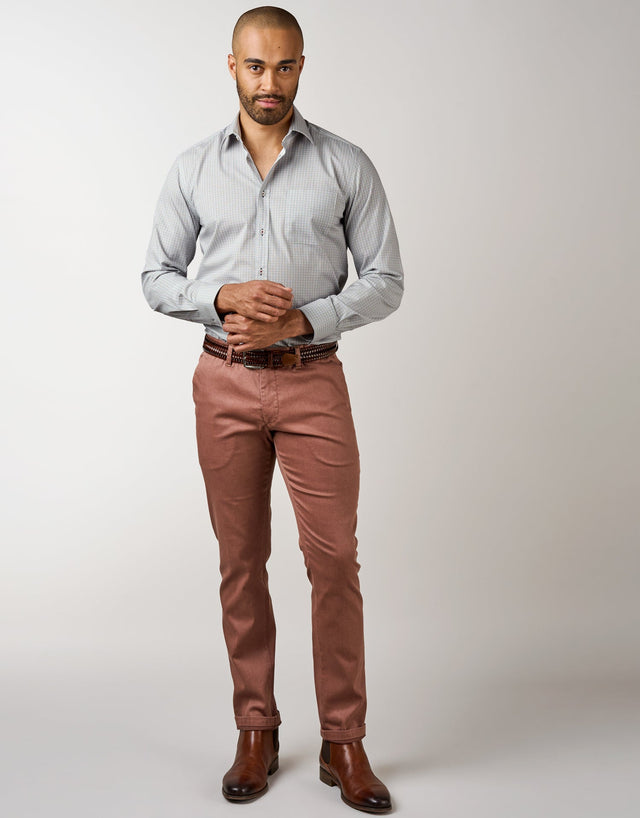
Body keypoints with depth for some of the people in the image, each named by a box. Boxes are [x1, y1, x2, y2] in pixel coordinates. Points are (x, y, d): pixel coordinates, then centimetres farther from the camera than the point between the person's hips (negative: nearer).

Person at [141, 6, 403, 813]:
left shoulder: (346, 165, 0)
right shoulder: (193, 168, 5)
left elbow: (384, 280, -1)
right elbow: (157, 278, 6)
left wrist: (300, 319, -15)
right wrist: (224, 298, -14)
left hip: (313, 381, -1)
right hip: (225, 383, 2)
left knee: (334, 559, -2)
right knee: (241, 562, 8)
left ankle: (343, 741, 13)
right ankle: (256, 731, 22)